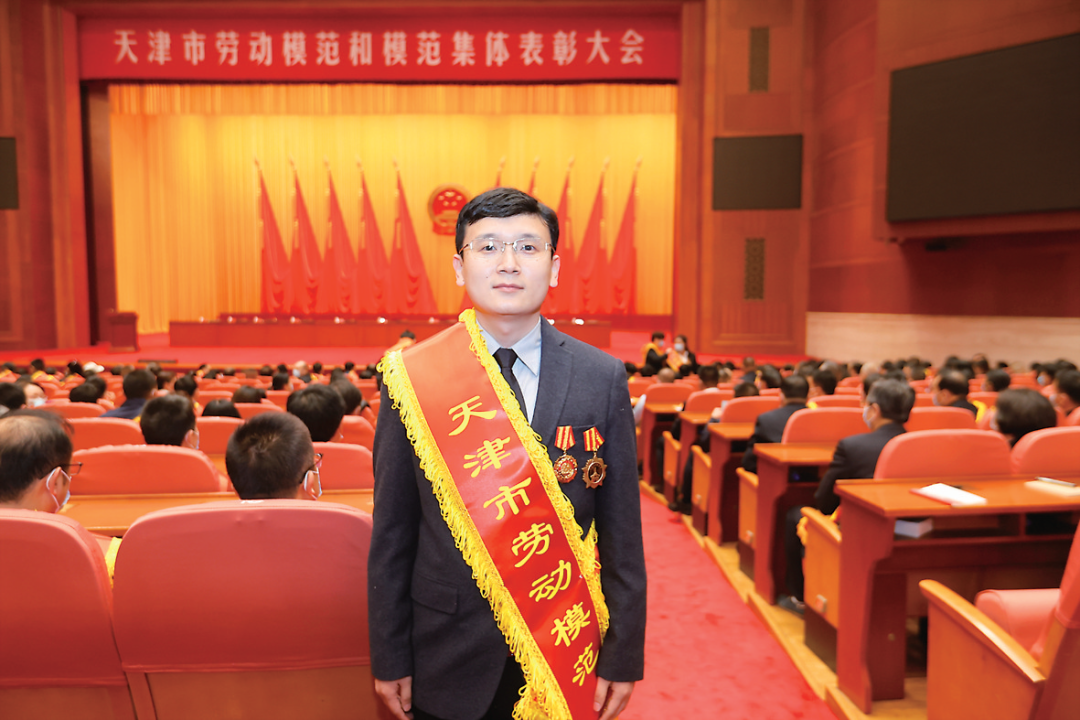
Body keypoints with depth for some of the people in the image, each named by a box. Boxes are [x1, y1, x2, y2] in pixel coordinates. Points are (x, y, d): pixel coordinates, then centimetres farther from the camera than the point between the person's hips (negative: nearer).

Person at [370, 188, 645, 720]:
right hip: (450, 654, 0)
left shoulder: (603, 379, -7)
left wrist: (623, 657, -2)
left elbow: (621, 530, -3)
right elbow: (392, 533, -3)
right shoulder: (412, 376, -8)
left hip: (566, 651, 1)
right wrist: (390, 657, 0)